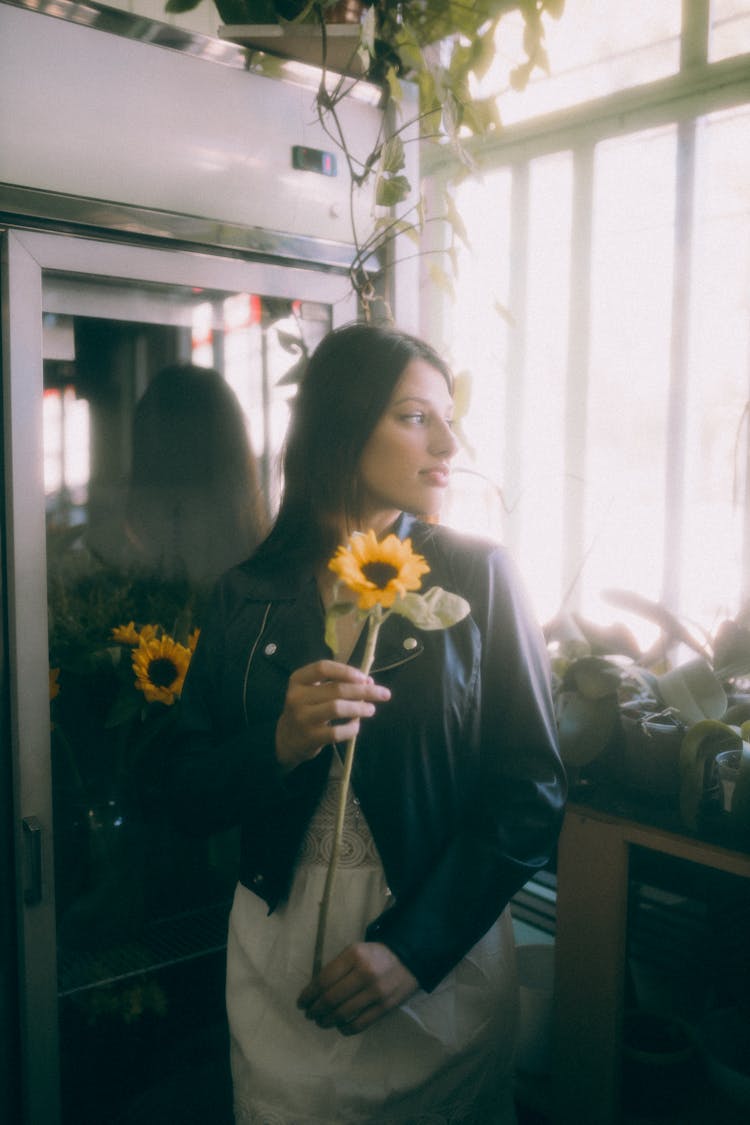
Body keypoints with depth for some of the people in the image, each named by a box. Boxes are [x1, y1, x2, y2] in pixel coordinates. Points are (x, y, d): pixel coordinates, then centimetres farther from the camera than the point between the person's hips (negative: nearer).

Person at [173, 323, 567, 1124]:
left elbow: (533, 789, -9)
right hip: (279, 952, 1)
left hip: (443, 957, -1)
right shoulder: (247, 596, 0)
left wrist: (413, 947, -17)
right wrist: (281, 745, -19)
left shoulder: (477, 575, -5)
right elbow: (192, 797, 1)